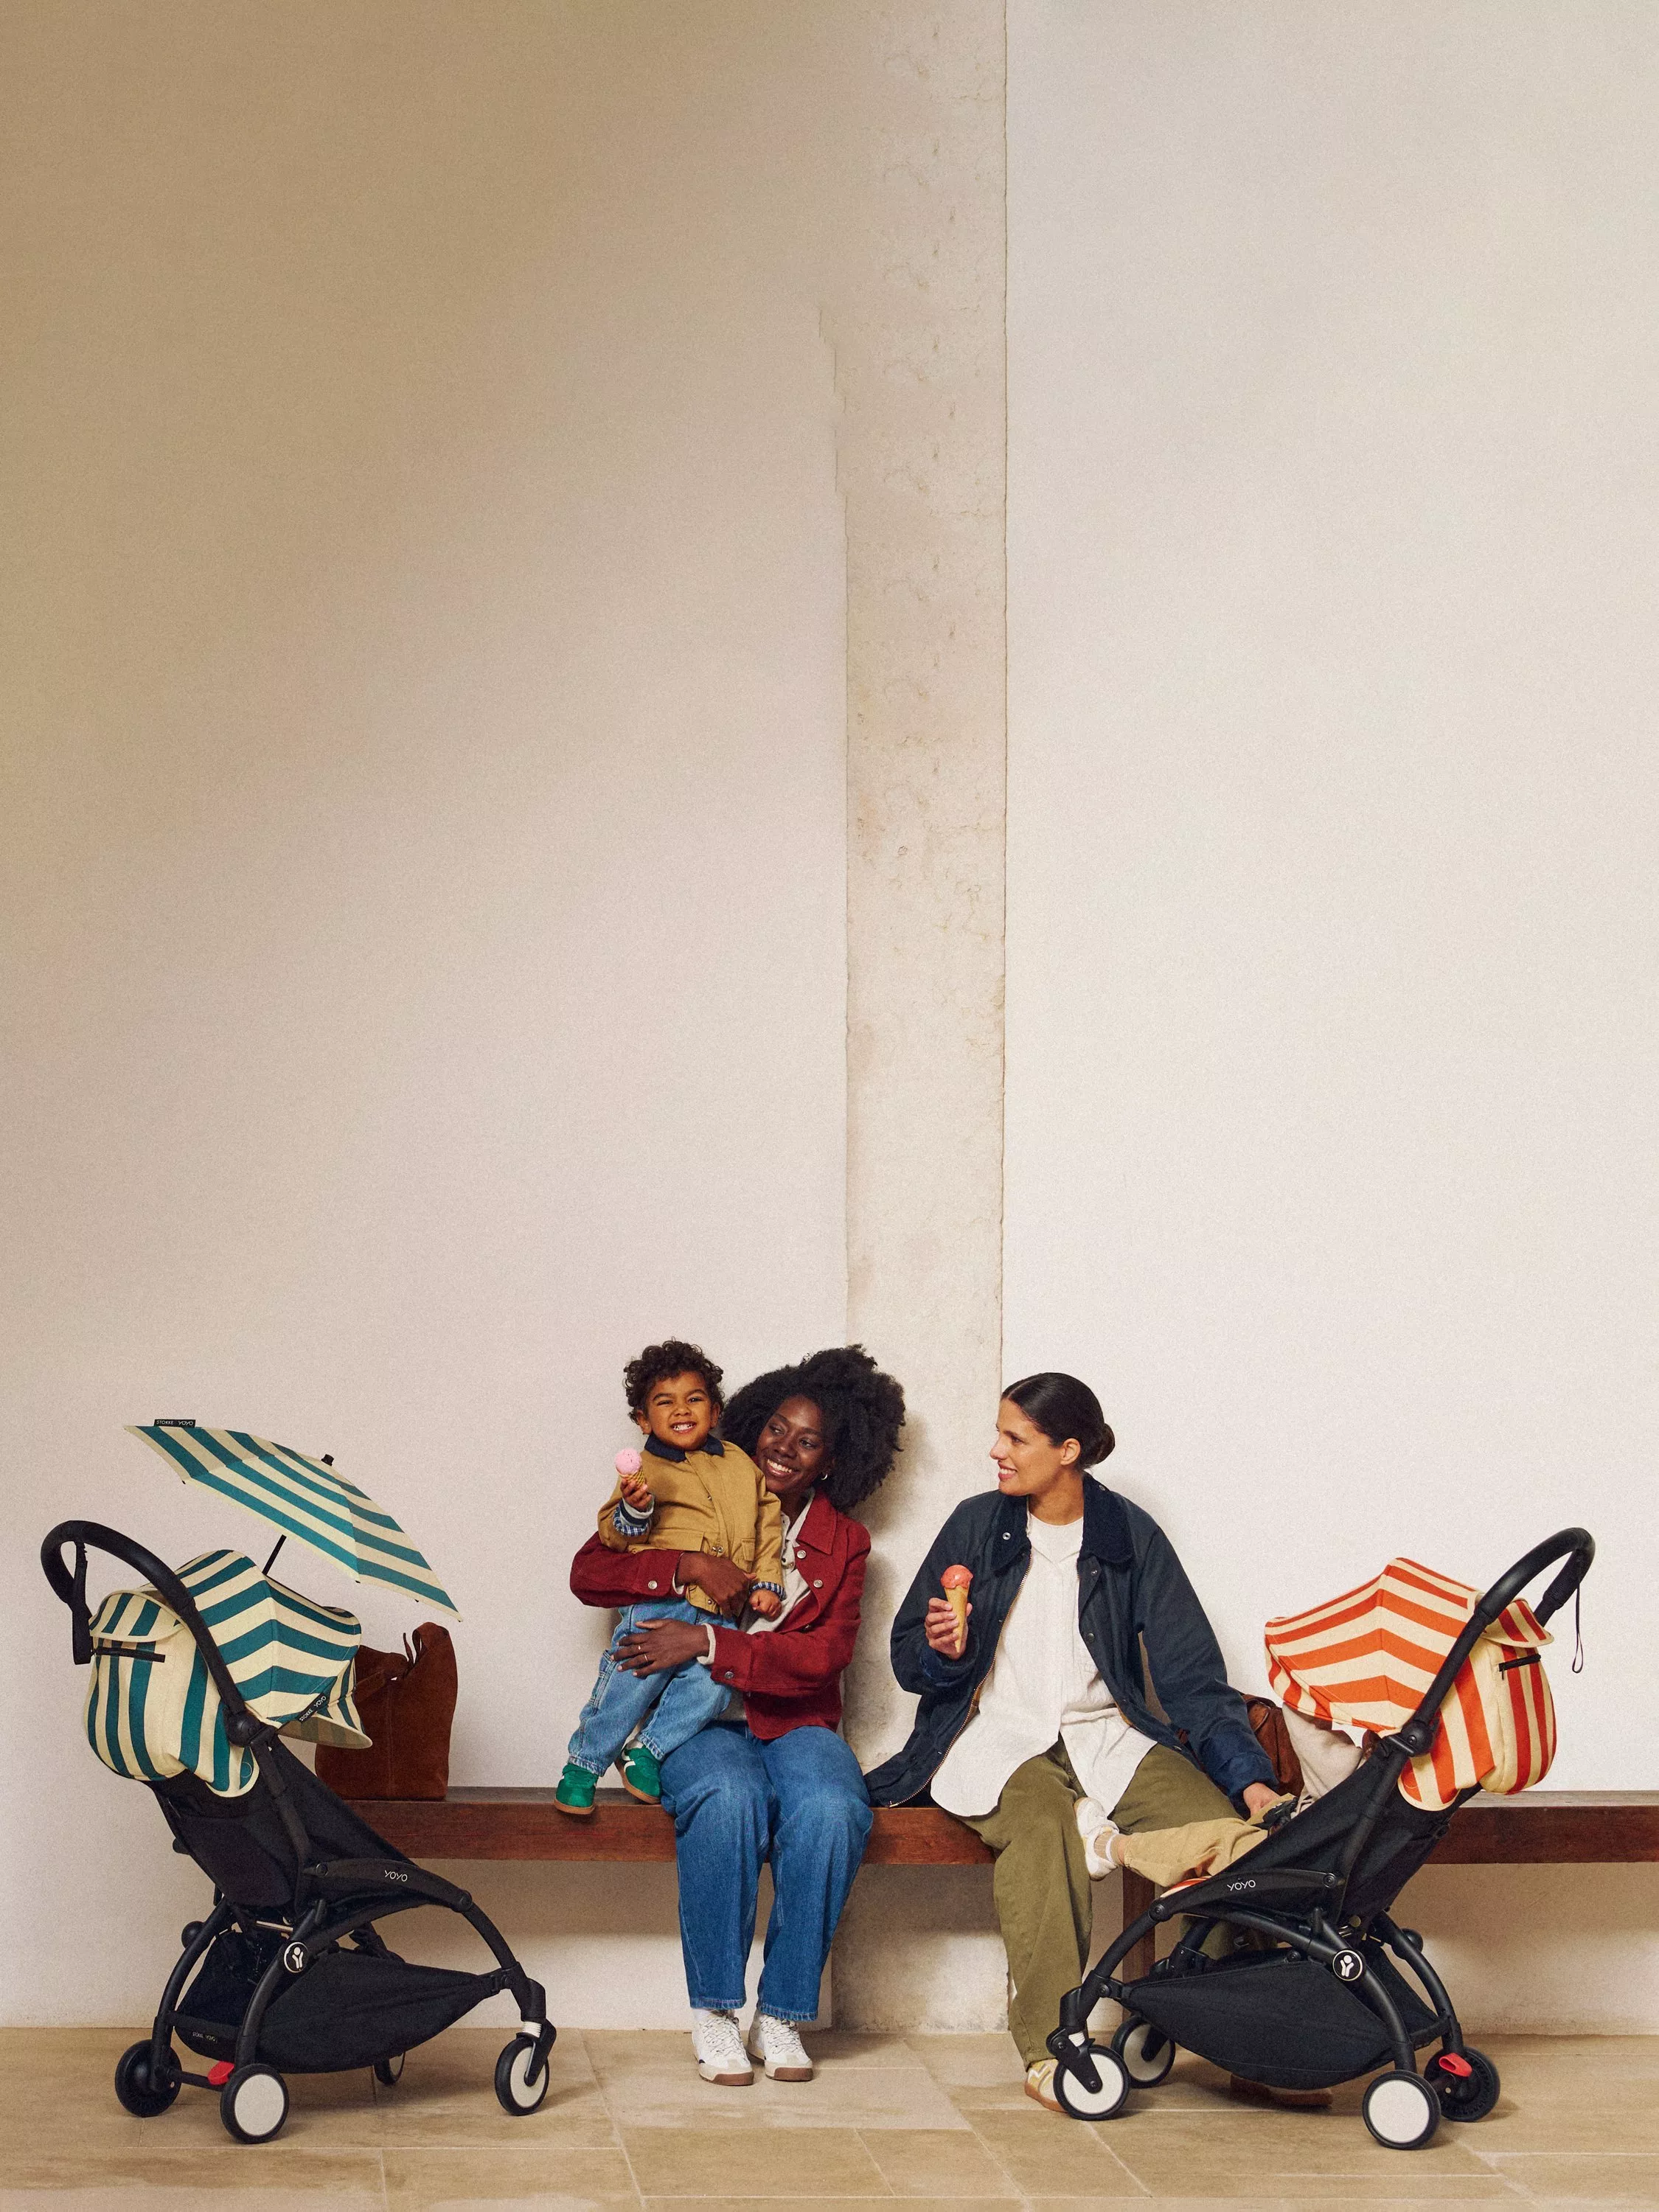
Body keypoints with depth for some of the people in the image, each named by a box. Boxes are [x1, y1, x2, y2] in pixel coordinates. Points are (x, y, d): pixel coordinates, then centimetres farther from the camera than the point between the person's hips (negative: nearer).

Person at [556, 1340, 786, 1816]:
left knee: (709, 1686, -14)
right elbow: (615, 1536, 2)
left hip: (723, 1611, 3)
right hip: (659, 1601, -3)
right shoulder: (644, 1469, 5)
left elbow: (768, 1524, 19)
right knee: (632, 1679, -10)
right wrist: (633, 1510, -19)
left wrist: (767, 1581, 10)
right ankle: (582, 1763, 10)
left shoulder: (740, 1464, 16)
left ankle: (647, 1752, 7)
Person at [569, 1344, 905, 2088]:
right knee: (730, 1798, -36)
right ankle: (713, 2012, -23)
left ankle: (782, 2014, -20)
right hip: (699, 1720, -1)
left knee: (832, 1809, -33)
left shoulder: (844, 1543, 13)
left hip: (795, 1721, 1)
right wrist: (690, 1567, -16)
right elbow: (589, 1571, -1)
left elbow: (825, 1656, -4)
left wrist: (706, 1643, -16)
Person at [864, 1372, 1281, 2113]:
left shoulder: (1132, 1537, 4)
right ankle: (1049, 2046, -35)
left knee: (1216, 1825, -28)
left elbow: (1192, 1676, 0)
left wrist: (1251, 1778, -13)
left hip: (1106, 1736, 1)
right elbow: (908, 1658, 10)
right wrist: (940, 1650, -15)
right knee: (1041, 1822, -37)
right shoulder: (977, 1524, 5)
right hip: (994, 1735, -1)